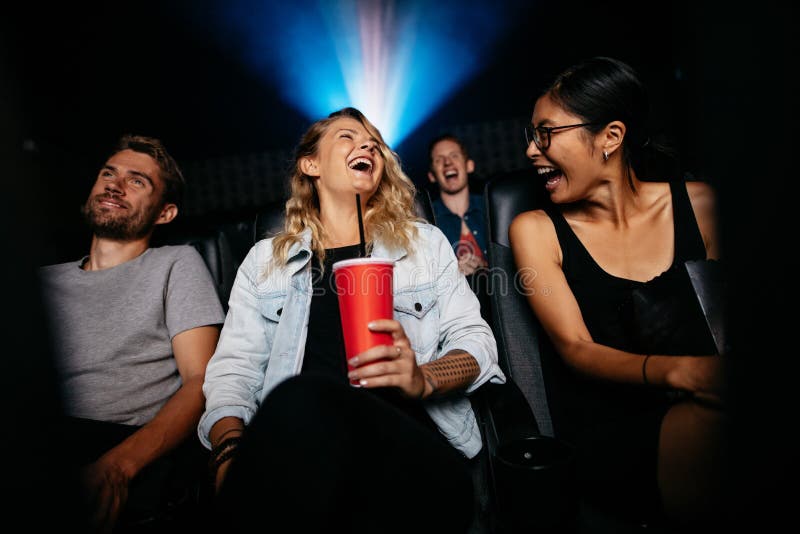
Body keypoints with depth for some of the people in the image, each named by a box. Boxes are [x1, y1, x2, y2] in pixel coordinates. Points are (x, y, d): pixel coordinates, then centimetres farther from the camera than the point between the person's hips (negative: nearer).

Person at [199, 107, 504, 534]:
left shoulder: (426, 242, 18)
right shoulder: (265, 259, 19)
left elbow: (475, 339, 12)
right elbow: (232, 371, 10)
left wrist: (425, 379, -11)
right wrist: (231, 453, -11)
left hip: (411, 435, 0)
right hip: (290, 445, 1)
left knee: (302, 401, -34)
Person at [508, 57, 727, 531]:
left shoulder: (697, 203, 5)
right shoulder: (536, 230, 0)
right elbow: (575, 349, -7)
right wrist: (678, 371, -26)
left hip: (702, 411, 4)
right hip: (609, 435, -3)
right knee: (710, 417, -32)